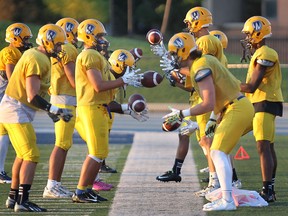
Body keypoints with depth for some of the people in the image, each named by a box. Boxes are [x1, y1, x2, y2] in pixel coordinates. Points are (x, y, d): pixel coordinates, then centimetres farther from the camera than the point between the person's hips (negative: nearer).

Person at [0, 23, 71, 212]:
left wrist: (51, 110, 15)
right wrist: (55, 110, -18)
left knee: (23, 155, 18)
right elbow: (33, 97, -23)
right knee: (32, 156, -10)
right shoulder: (37, 61, -19)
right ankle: (22, 201, -12)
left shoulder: (34, 55, 12)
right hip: (17, 113, -10)